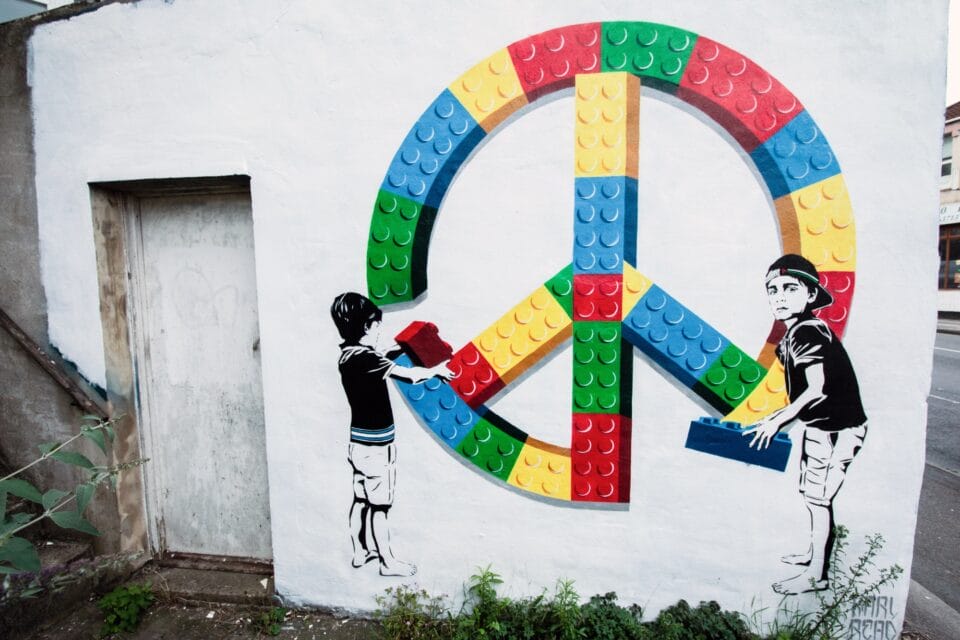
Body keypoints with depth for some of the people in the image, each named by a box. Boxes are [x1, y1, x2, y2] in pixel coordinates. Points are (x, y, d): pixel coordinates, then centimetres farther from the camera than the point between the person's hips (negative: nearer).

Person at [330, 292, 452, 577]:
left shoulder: (348, 354, 2)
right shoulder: (364, 358, -24)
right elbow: (411, 375, -23)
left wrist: (397, 349, 17)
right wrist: (436, 370, -6)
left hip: (359, 442, 9)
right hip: (375, 446, -9)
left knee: (361, 499, 19)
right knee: (379, 506, 5)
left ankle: (360, 552, 33)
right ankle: (388, 562, 19)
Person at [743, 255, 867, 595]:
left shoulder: (807, 332, -22)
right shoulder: (796, 333, 6)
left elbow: (817, 389, -25)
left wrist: (777, 421, -18)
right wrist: (784, 416, 13)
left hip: (837, 429, -9)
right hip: (820, 426, 9)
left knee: (818, 497, 1)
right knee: (811, 492, 20)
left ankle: (816, 574, 15)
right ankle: (814, 552, 39)